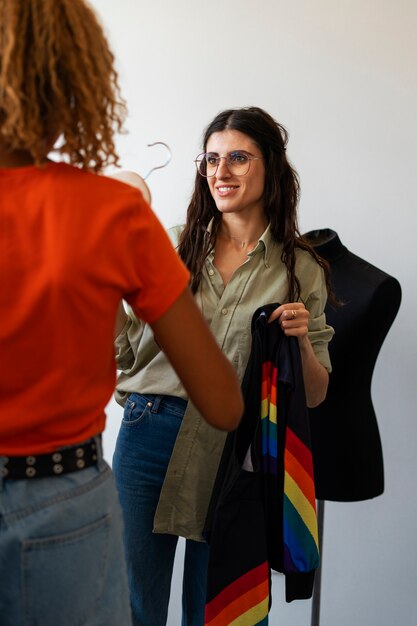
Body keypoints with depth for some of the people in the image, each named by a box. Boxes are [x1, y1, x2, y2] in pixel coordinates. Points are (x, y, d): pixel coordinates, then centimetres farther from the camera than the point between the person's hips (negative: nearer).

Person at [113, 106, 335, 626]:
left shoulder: (300, 269, 0)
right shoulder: (171, 247, 3)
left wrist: (301, 340, -14)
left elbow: (315, 395, 4)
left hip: (236, 447, -1)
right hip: (150, 433, 1)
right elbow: (126, 349, 6)